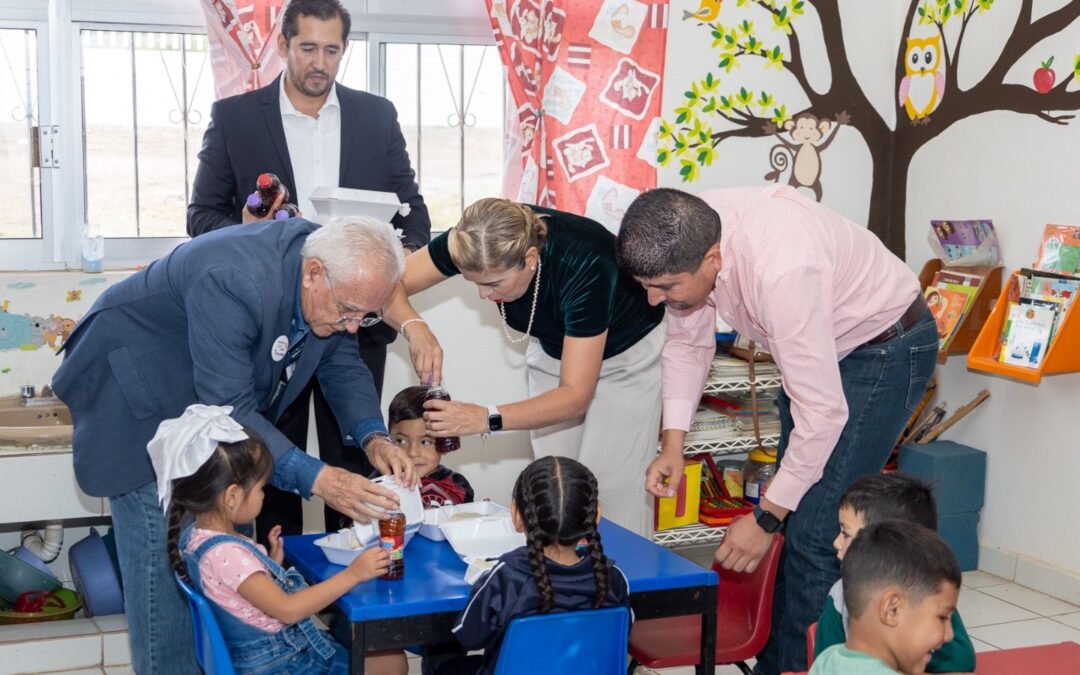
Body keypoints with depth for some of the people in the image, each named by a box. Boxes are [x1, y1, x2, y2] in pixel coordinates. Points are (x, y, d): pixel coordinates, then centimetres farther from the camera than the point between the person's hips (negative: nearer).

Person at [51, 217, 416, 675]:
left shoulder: (336, 282, -16)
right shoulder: (234, 282, -40)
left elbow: (342, 365, -3)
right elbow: (229, 409, -37)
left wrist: (373, 438, -21)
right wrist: (315, 479, -43)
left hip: (221, 398, 8)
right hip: (138, 388, -7)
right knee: (163, 547, -9)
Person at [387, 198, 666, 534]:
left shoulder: (583, 265, -38)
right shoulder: (478, 242, -26)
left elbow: (575, 397, -33)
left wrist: (486, 419, -42)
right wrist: (415, 328, -37)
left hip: (626, 355, -4)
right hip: (553, 350, 4)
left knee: (608, 494, -10)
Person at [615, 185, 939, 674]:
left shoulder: (780, 270, -41)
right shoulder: (685, 238, -18)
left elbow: (822, 412, -35)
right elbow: (687, 343, -1)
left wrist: (765, 518, -27)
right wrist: (672, 445, -12)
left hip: (885, 350, -8)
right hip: (820, 346, 8)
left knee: (813, 531, -13)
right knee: (788, 519, 10)